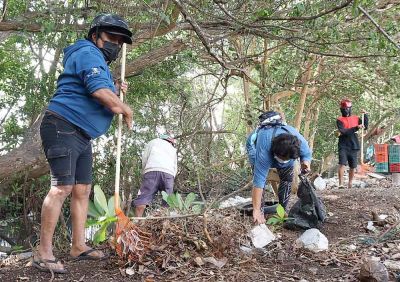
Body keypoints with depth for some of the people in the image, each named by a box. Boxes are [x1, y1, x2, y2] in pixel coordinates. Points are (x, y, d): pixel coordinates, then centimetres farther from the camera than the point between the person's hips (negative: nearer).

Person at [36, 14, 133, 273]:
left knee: (82, 190, 9)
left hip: (82, 136, 11)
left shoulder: (100, 63, 24)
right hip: (63, 128, -11)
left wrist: (116, 93, 16)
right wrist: (126, 110, -10)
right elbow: (100, 92, -24)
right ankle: (43, 253, -11)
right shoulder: (89, 54, -9)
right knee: (62, 187, -15)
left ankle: (79, 246, 16)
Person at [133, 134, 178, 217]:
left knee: (143, 198, -11)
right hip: (169, 173, 3)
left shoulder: (153, 142, 28)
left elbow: (144, 159, 15)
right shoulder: (173, 149, 36)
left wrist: (144, 172, 21)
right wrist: (171, 180, 26)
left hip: (152, 170, -3)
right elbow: (175, 167, 27)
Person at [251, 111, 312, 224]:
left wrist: (305, 162, -40)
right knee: (259, 174, -21)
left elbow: (307, 153, -14)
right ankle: (258, 208, -12)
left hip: (287, 151, 3)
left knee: (287, 178, -7)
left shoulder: (300, 141, -39)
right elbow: (259, 180, -52)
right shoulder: (264, 149, -51)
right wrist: (256, 210, -53)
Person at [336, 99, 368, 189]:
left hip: (354, 146, 4)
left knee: (353, 166, 7)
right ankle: (340, 184, -17)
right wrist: (356, 128, -22)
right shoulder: (339, 120, 1)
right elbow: (344, 131, -13)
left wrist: (365, 115, -3)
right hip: (343, 146, -4)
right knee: (342, 164, -16)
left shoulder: (356, 118, 13)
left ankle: (350, 183, 19)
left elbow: (366, 127, 6)